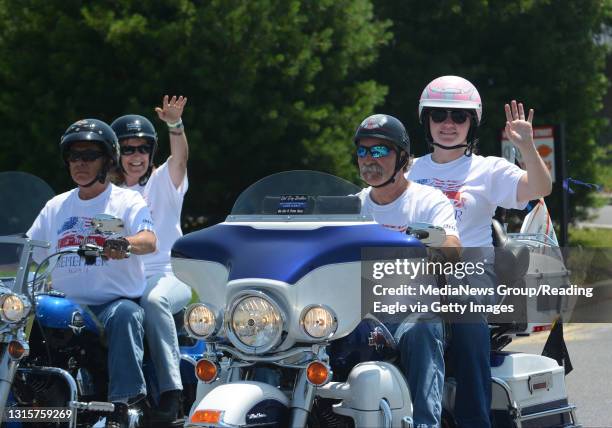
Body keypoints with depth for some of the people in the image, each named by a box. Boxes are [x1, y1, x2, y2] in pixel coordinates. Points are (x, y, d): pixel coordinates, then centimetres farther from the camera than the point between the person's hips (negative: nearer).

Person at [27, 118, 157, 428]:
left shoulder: (128, 201, 5)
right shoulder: (56, 207, 19)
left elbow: (149, 241, -15)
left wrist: (125, 244, -38)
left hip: (115, 301, -4)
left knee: (125, 314, -37)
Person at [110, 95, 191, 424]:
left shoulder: (164, 181, 8)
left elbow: (180, 158, -13)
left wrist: (175, 124, -34)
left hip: (168, 276, -3)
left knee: (153, 300, -39)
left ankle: (171, 389, -45)